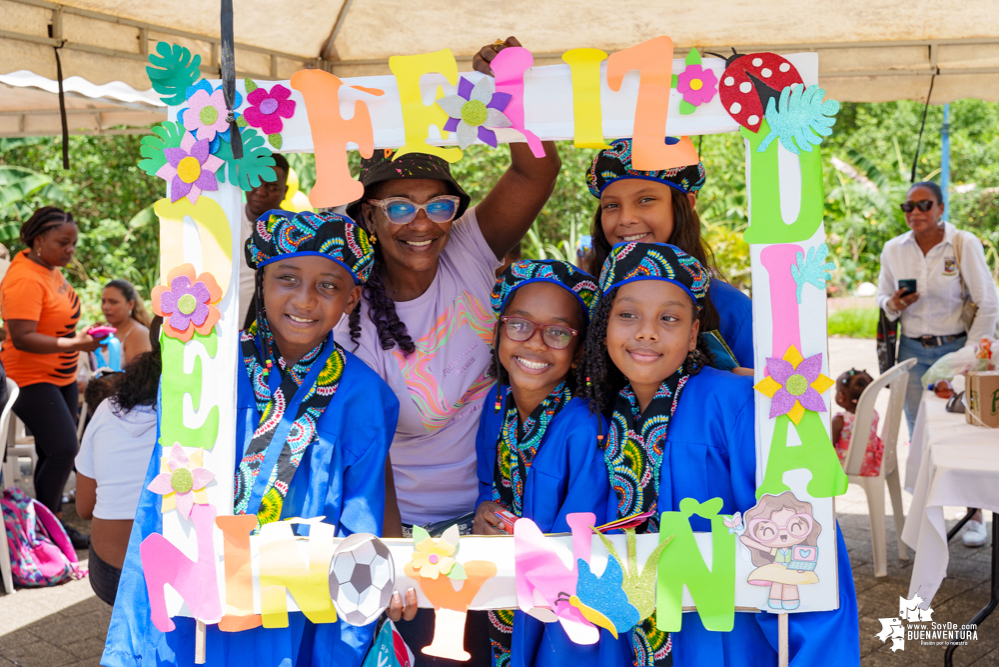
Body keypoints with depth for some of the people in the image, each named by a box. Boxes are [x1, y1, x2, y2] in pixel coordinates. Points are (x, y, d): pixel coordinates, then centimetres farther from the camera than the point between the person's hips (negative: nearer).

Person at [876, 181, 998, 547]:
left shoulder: (965, 244, -9)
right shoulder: (893, 250, 2)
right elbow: (883, 298, 14)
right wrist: (893, 304, -10)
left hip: (956, 348, -3)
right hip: (913, 352, 3)